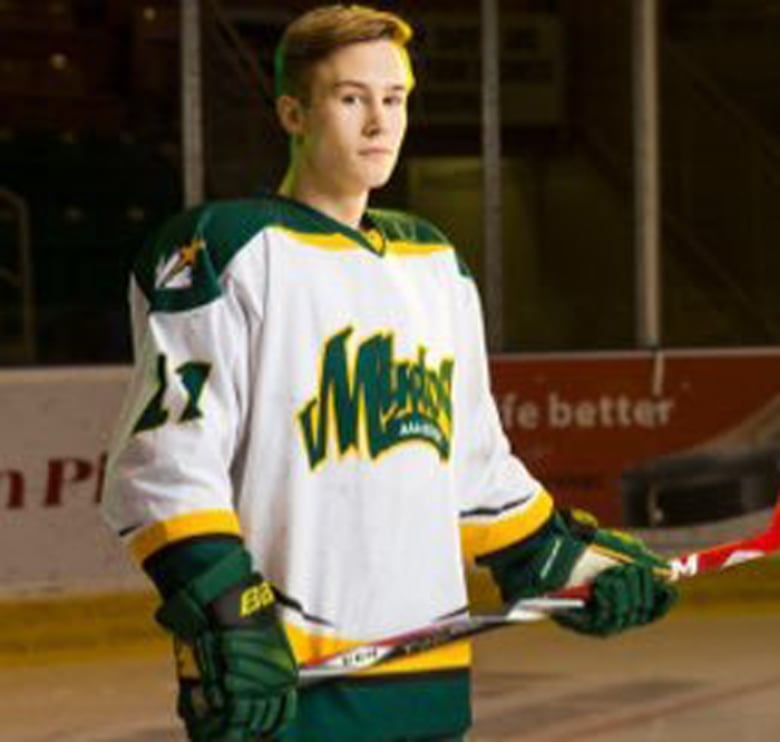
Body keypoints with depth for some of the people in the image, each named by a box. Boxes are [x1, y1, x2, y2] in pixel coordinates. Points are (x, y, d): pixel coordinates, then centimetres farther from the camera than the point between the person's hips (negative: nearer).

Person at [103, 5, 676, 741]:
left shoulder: (438, 267, 18)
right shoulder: (228, 253, -5)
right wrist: (225, 617, -21)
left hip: (428, 676, 8)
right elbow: (164, 464, -11)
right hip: (279, 683, -7)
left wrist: (559, 559, 19)